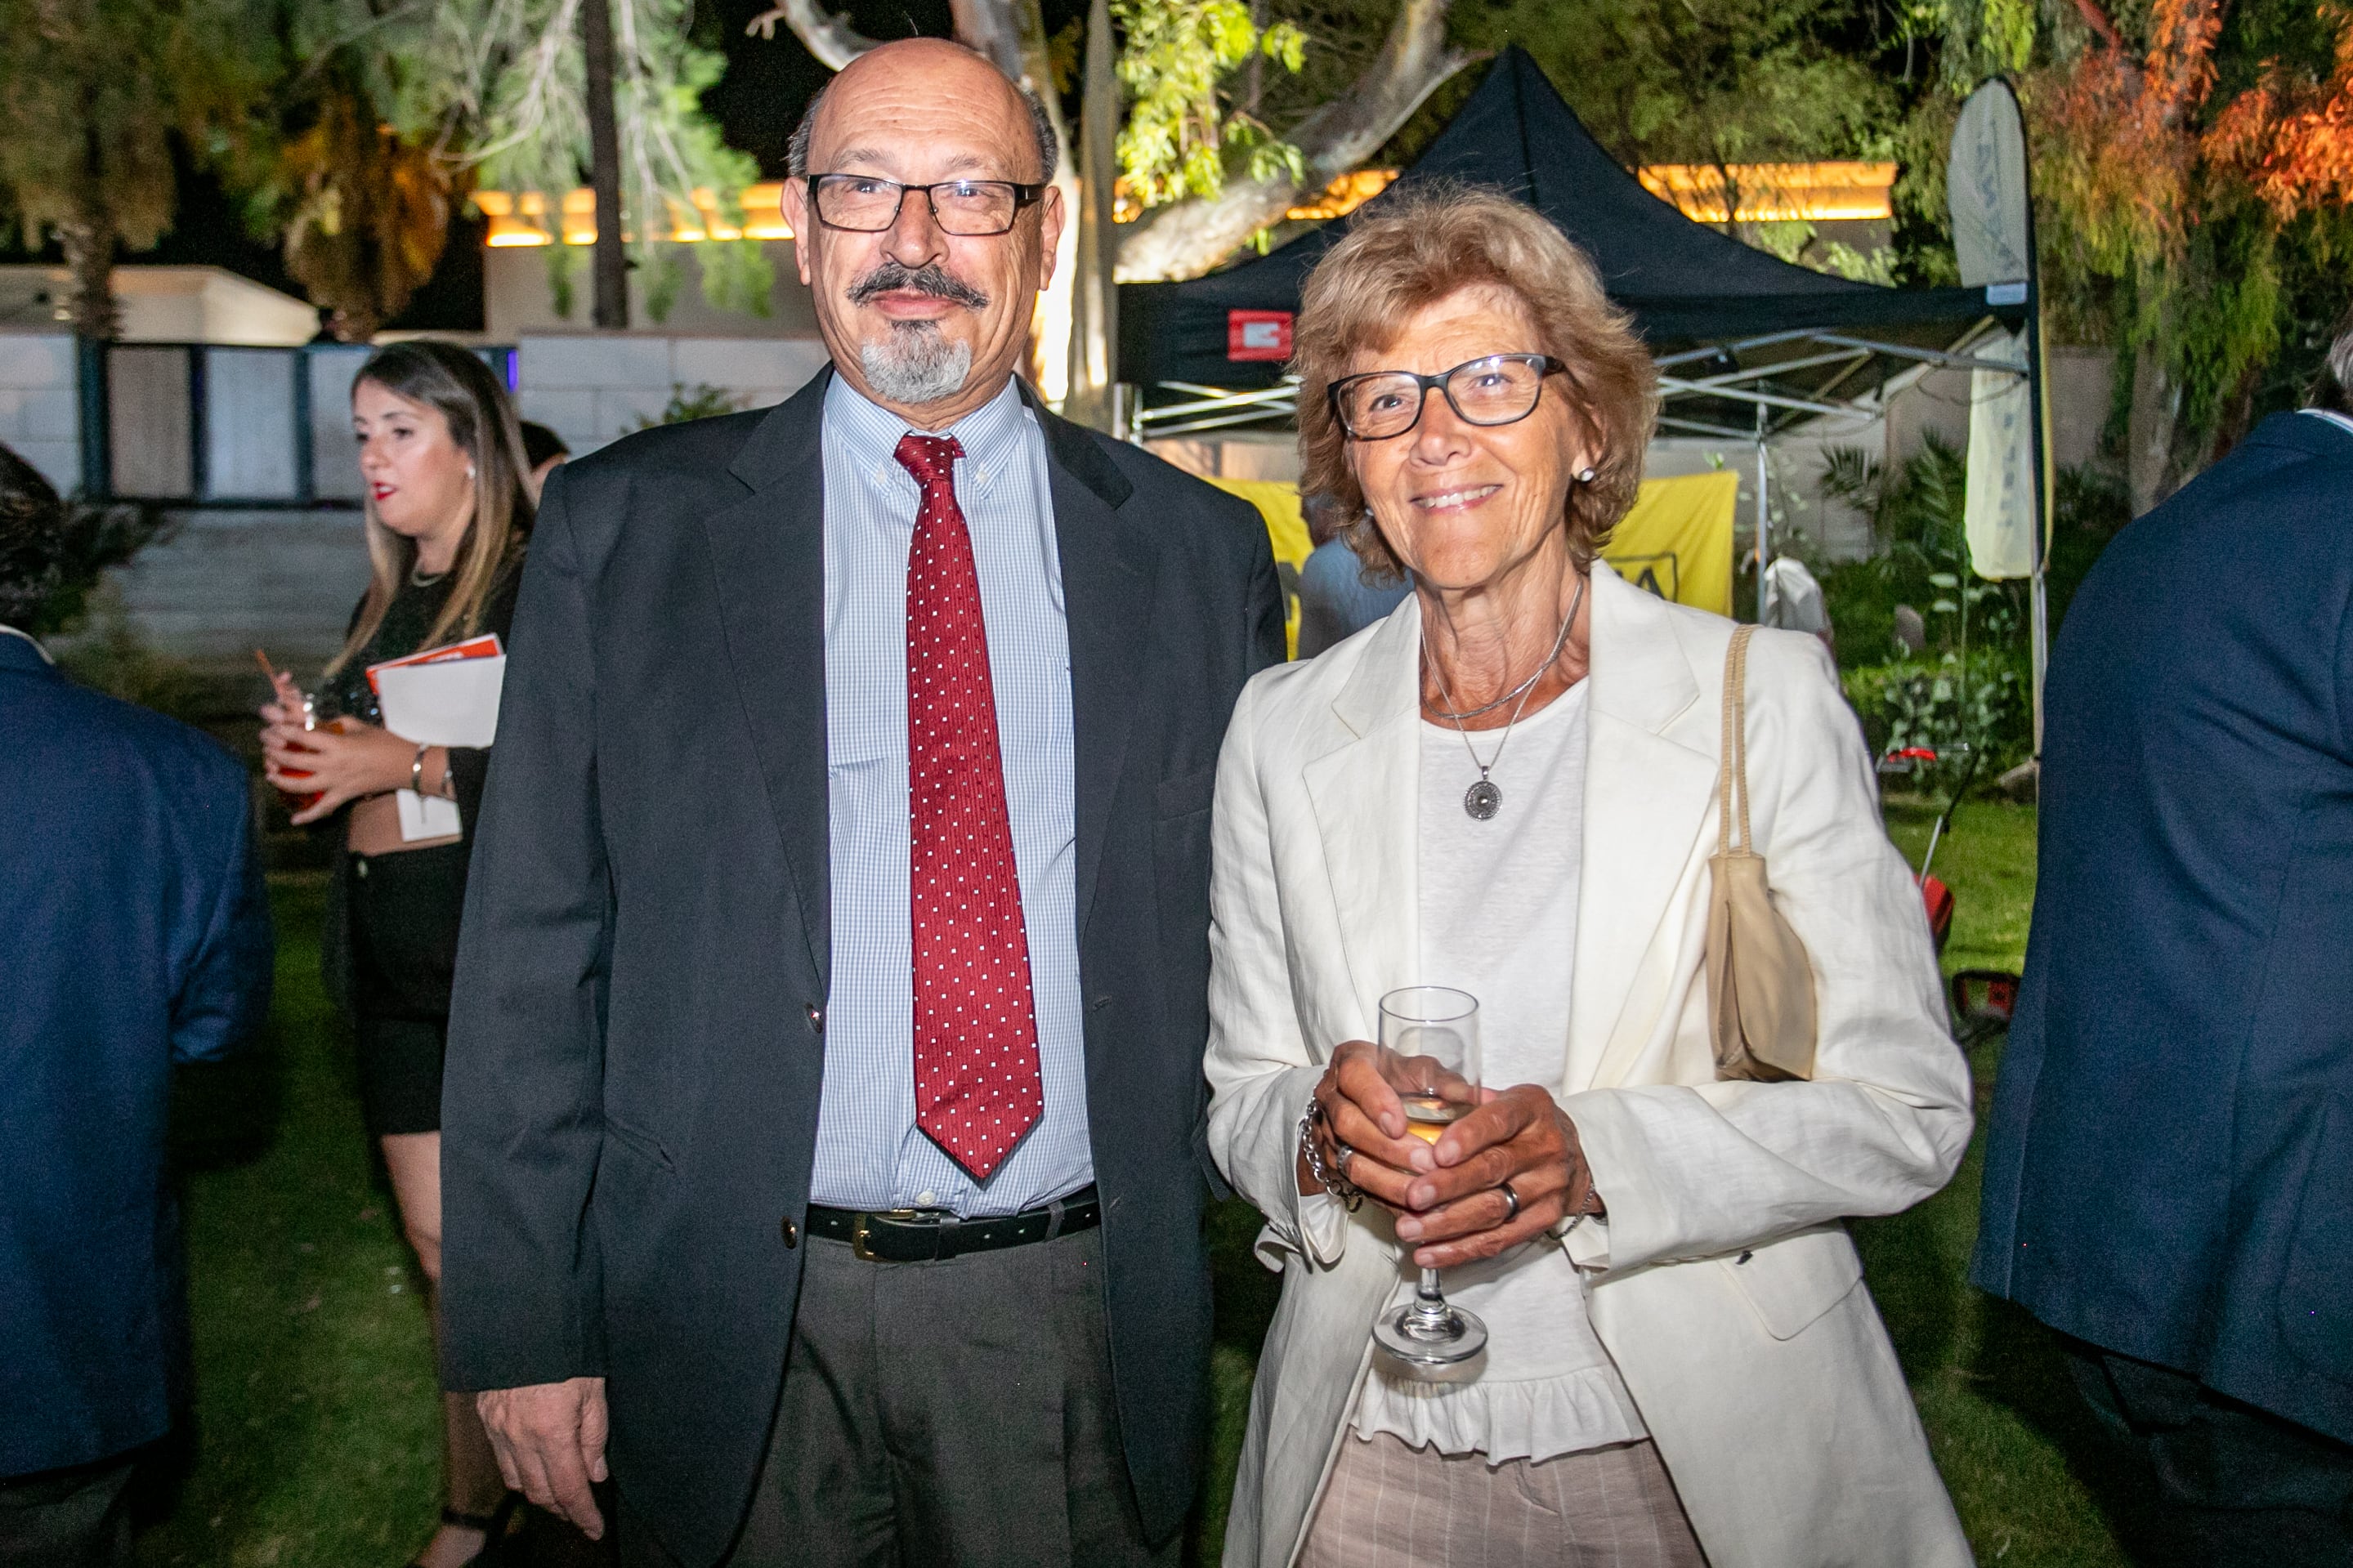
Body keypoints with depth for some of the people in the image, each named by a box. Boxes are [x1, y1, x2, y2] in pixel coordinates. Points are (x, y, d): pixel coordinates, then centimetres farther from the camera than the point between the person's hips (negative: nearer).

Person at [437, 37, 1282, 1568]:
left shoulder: (1202, 553, 2)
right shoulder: (622, 527, -1)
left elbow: (1251, 949, 6)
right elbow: (535, 954, -1)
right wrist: (524, 1323, -4)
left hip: (1079, 1317, 1)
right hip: (738, 1317, 0)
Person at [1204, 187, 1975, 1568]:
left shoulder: (1763, 695, -8)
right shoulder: (1283, 730, 0)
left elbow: (1909, 1107, -9)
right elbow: (1240, 1097, 6)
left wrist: (1597, 1156, -23)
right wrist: (1322, 1121, -17)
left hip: (1702, 1452, -2)